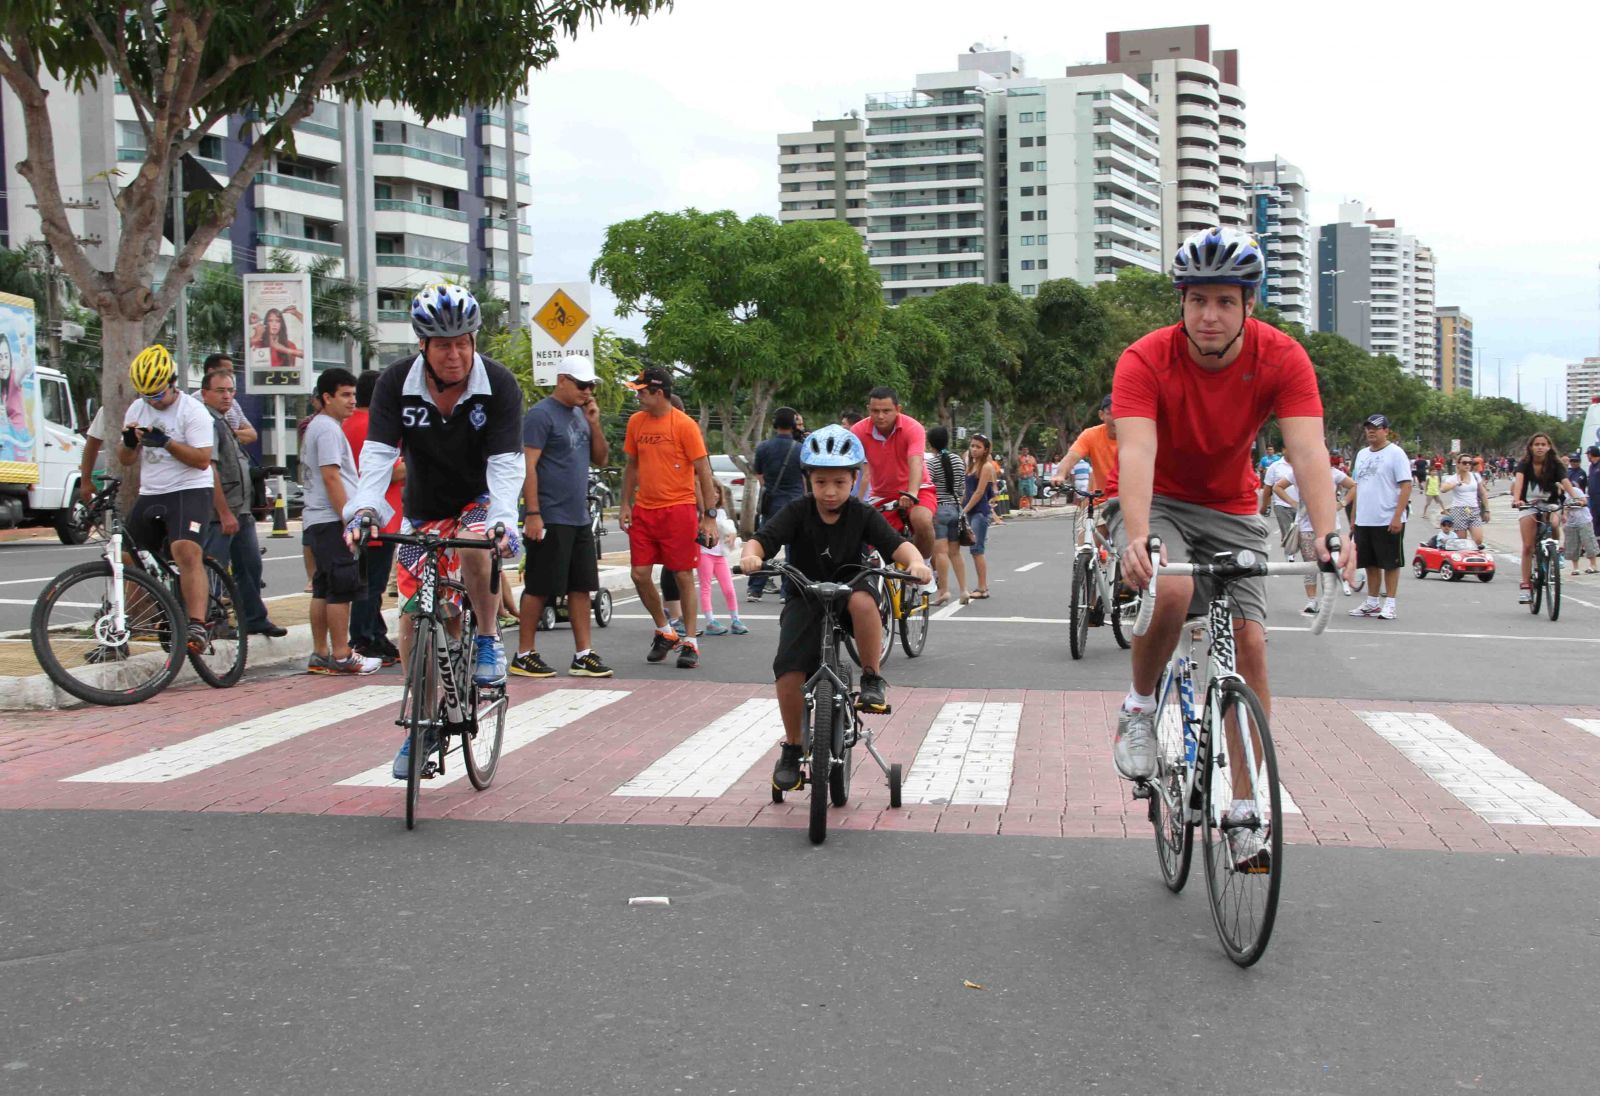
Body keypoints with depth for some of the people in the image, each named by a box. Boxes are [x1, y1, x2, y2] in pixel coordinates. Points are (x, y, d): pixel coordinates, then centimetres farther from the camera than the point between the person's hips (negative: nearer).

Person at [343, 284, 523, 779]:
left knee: (474, 544, -37)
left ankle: (487, 640, -11)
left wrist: (503, 521, -46)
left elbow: (506, 463, -29)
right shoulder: (396, 383, -17)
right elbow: (378, 454, -25)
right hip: (424, 508, 2)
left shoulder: (499, 385, -22)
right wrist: (364, 510, -42)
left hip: (480, 501, -2)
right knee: (413, 617, -2)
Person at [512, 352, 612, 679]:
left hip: (579, 518, 8)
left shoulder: (580, 415, 15)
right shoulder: (541, 414, -10)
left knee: (581, 587, 8)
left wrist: (594, 424, 2)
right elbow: (528, 465, -14)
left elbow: (600, 459, 17)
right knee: (539, 588, -2)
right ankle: (524, 655, 7)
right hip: (549, 518, -8)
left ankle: (583, 655, 13)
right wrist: (532, 513, -19)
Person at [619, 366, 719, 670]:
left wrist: (709, 516, -11)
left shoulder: (684, 425, -9)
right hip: (643, 510, 5)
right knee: (640, 574, 2)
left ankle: (689, 642, 10)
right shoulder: (636, 421, 7)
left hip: (679, 509, -5)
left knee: (683, 576, 0)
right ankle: (665, 631, 22)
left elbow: (703, 471, -8)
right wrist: (625, 505, 10)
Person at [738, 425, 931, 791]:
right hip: (805, 599, 0)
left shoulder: (862, 515, -5)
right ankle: (792, 748, 0)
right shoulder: (797, 513, -7)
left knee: (863, 599, -38)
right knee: (789, 667, -20)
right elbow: (762, 538, -18)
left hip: (847, 590, 0)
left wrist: (915, 562, -37)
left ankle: (872, 678, -18)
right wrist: (751, 555, -42)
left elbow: (897, 544, -15)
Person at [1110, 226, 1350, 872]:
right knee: (1171, 590, -34)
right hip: (1157, 503, -3)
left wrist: (1326, 533, -45)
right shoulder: (1145, 360, -23)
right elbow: (1136, 454, -36)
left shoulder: (1282, 359, -17)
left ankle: (1245, 810, 2)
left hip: (1231, 510, 3)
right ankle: (1139, 708, -6)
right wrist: (1139, 539, -52)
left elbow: (1308, 450, -28)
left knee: (1250, 643, -8)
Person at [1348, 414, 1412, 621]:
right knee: (1371, 563, 13)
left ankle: (1389, 604, 6)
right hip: (1364, 521, 7)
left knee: (1390, 563, 1)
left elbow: (1406, 486, -12)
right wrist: (1354, 519, 15)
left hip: (1388, 521, -7)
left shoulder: (1395, 453, -7)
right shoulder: (1362, 454, 14)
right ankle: (1371, 603, 21)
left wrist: (1397, 516, -19)